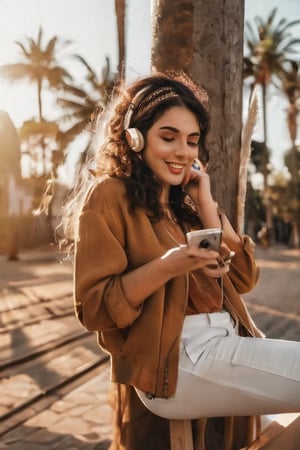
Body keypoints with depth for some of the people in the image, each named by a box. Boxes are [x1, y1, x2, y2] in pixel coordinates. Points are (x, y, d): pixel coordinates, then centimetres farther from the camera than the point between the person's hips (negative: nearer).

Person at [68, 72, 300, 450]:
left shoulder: (184, 200, 18)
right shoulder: (109, 195, -4)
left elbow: (242, 278, 9)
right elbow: (94, 308, -10)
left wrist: (205, 202, 4)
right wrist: (166, 267, -23)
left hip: (227, 345, 7)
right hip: (177, 362, -7)